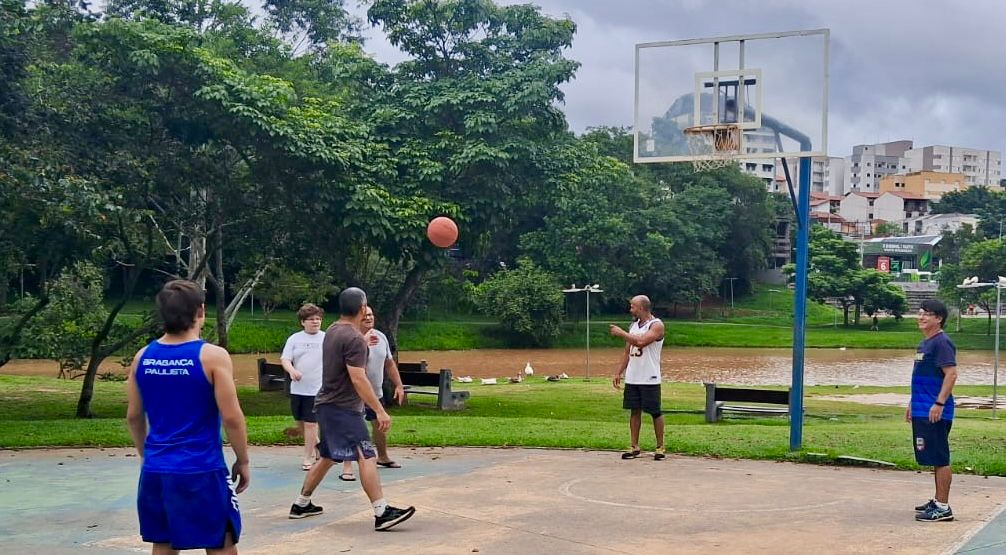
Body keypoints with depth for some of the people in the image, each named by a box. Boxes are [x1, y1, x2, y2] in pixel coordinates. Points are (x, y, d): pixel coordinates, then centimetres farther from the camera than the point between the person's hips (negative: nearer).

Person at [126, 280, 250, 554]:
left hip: (155, 470, 5)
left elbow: (134, 417, 12)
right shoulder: (212, 356, -12)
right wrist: (243, 461, 0)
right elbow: (231, 417, -12)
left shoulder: (143, 357, 4)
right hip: (202, 470, -5)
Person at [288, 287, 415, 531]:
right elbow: (358, 378, -23)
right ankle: (382, 513, -20)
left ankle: (301, 505, 28)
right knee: (367, 457, -14)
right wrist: (380, 411, -22)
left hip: (326, 405, 10)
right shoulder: (354, 338, -17)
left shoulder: (332, 331, 12)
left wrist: (365, 343, 41)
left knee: (327, 457, 20)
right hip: (344, 408, -10)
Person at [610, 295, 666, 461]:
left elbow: (641, 341, -27)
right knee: (634, 411, 8)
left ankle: (660, 447, 10)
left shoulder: (656, 325, -10)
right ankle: (634, 447, 13)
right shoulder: (634, 325, 13)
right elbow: (627, 352, 17)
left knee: (655, 412, 1)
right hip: (632, 378, 7)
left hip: (650, 379, -7)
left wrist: (621, 333, -17)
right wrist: (619, 373, 10)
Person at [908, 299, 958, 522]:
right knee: (934, 459, 16)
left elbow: (951, 374, -20)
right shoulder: (924, 344, 17)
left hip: (935, 413, -10)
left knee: (940, 459, -7)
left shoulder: (942, 343, -13)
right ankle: (937, 501, 24)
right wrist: (913, 403, 25)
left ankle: (943, 508, -4)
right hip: (922, 411, 10)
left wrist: (939, 403, -25)